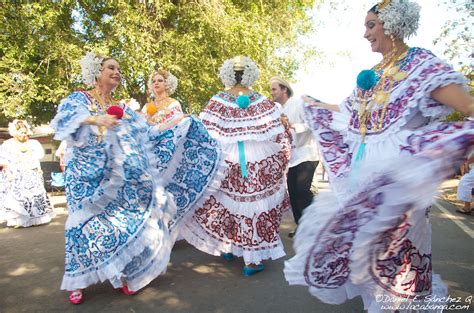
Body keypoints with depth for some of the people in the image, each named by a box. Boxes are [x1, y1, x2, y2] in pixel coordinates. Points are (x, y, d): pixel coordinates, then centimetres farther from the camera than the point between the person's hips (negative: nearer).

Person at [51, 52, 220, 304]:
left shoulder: (124, 109, 16)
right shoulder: (77, 99, 5)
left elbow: (149, 136, 13)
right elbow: (63, 120, -16)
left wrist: (182, 128, 11)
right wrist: (94, 119, -32)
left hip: (120, 180, 4)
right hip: (88, 178, -3)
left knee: (126, 224, 2)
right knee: (86, 225, -4)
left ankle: (123, 275, 17)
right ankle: (77, 282, 13)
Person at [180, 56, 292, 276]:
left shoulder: (218, 101, -4)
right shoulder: (262, 102, -1)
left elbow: (206, 135, -7)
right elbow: (279, 136, -1)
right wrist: (281, 161, 12)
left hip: (226, 162, 1)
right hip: (259, 162, 0)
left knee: (226, 203, 20)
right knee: (254, 206, 7)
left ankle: (228, 246, 34)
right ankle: (252, 260, 15)